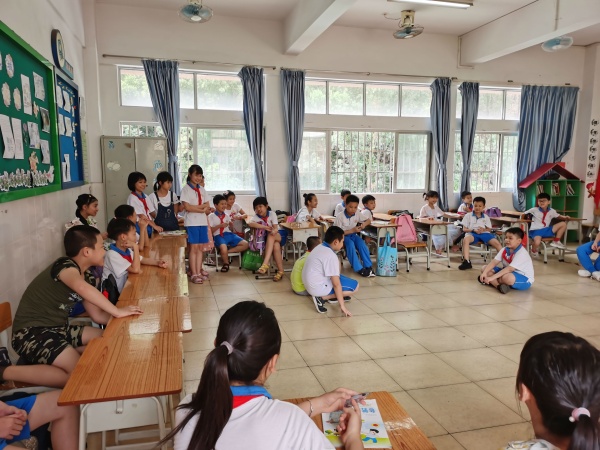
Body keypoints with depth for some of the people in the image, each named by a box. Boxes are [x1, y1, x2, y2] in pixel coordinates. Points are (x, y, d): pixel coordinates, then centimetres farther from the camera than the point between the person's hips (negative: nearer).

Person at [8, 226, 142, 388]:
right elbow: (82, 287, -42)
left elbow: (98, 316, 12)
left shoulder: (80, 275, 11)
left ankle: (42, 357, 5)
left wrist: (125, 314, -1)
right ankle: (5, 373, -9)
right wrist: (117, 311, -34)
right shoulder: (65, 265, -17)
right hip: (31, 333, -9)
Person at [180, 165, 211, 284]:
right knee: (194, 248, -4)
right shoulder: (186, 189, -4)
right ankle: (194, 274, 1)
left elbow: (208, 207, 8)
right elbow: (187, 207, -13)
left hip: (203, 222, 5)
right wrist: (202, 207, -8)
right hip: (192, 222, -5)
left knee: (200, 248, 6)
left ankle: (199, 272, 11)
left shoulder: (202, 189, 13)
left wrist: (196, 207, -9)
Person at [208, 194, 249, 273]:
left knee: (245, 244, -11)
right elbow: (210, 230, -4)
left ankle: (226, 252, -11)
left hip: (229, 234, 6)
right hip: (219, 236, -6)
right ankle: (226, 263, -4)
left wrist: (231, 224, -1)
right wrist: (219, 226, -14)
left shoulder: (227, 215, 20)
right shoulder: (211, 216, 3)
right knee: (223, 248, -37)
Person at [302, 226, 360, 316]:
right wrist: (342, 306, -17)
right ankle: (321, 297, -9)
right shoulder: (331, 256, -21)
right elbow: (336, 284, -22)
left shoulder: (319, 247, 6)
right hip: (318, 288, -10)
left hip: (310, 285, 10)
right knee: (354, 285, -5)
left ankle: (333, 296, 9)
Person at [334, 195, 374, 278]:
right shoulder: (340, 216, -20)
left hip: (353, 235, 4)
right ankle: (359, 269, -31)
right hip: (343, 236, -4)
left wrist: (364, 224, -18)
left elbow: (368, 220, 7)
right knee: (350, 244, -34)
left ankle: (368, 266, -20)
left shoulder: (358, 213, -7)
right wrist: (352, 230, -26)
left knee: (362, 243, -25)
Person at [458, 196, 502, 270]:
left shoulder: (486, 217, 18)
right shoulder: (468, 216, 10)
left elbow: (489, 229, 15)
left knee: (497, 243, -22)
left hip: (484, 233, 3)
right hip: (472, 233, -3)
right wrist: (473, 230, -13)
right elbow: (464, 229, 6)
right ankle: (467, 261, -40)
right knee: (466, 239, -38)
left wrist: (484, 229, -10)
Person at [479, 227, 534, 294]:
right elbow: (494, 262, -8)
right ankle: (498, 285, -26)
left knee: (507, 278, -43)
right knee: (485, 269, -4)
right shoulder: (504, 250, -2)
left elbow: (509, 269, -34)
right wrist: (485, 273, -25)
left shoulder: (521, 253, -26)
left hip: (525, 279, -8)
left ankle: (493, 282, -14)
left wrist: (492, 277, -39)